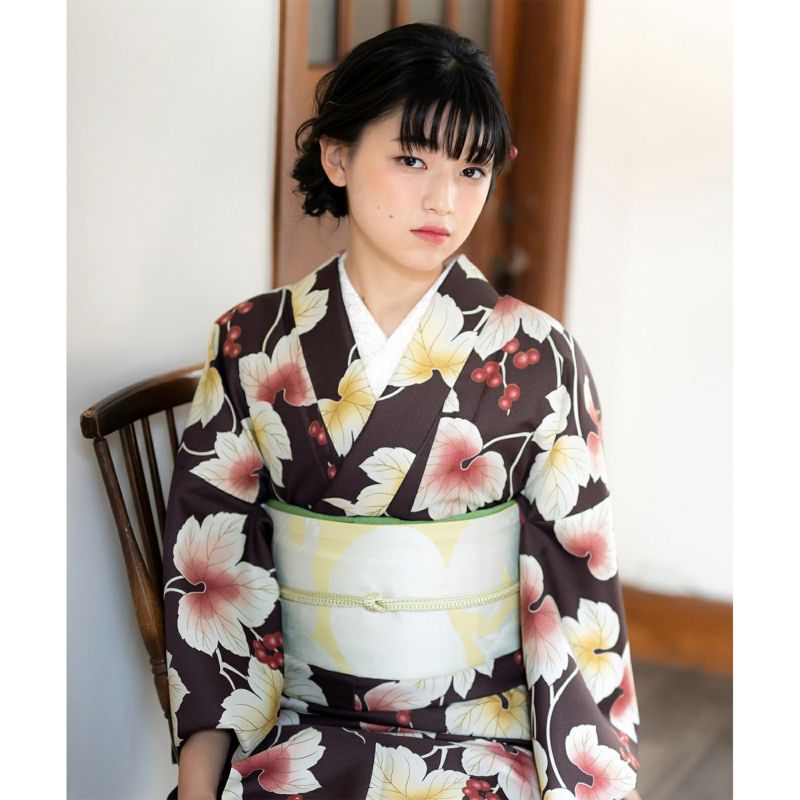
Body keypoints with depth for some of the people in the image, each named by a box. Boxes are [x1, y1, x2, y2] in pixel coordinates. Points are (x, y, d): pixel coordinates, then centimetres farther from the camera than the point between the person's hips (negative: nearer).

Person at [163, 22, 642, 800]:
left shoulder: (538, 359, -6)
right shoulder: (251, 346, -1)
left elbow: (576, 596, -5)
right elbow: (214, 568, -1)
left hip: (488, 734, -1)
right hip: (303, 725, 2)